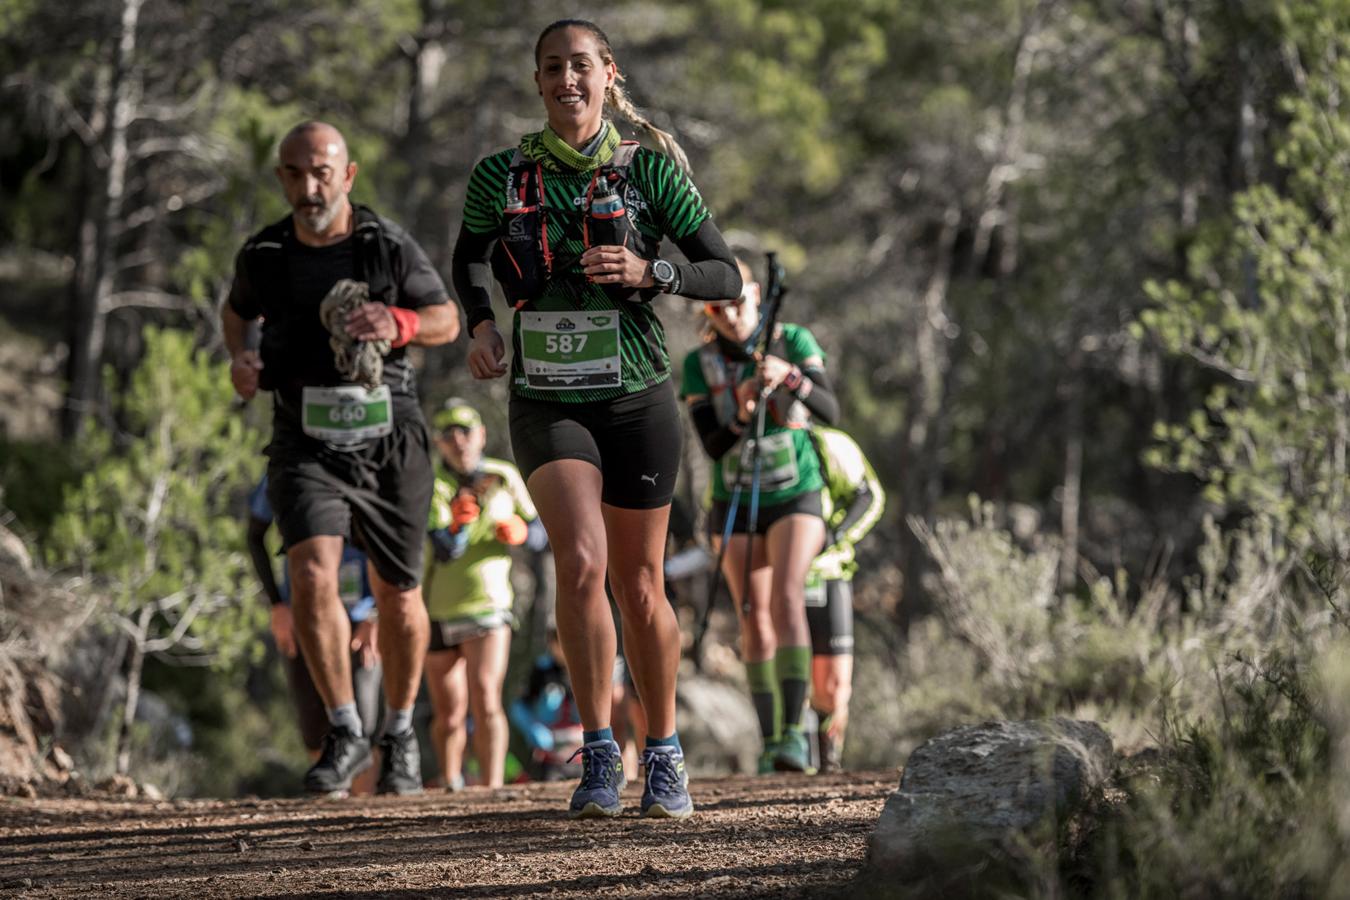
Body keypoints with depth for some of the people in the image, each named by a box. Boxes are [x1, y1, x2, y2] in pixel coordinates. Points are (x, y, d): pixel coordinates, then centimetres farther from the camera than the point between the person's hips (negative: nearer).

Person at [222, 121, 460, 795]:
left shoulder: (389, 247, -9)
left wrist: (398, 324, -19)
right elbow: (237, 309, 20)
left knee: (398, 599, 10)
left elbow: (447, 321, 3)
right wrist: (238, 357, -1)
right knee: (312, 575, -22)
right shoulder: (263, 255, -2)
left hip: (388, 442, 0)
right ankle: (344, 733, -10)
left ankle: (400, 734, 33)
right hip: (306, 445, 0)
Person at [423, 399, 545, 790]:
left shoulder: (505, 477, -1)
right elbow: (445, 551, -21)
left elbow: (539, 534, 9)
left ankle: (492, 787, -23)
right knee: (449, 716, 7)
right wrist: (458, 521, -41)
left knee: (485, 698, -19)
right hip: (438, 611, 0)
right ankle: (451, 786, 28)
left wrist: (519, 531, -14)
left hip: (487, 606, 0)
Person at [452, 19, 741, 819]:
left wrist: (648, 272, -20)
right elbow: (471, 258, 18)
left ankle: (665, 756, 27)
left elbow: (726, 276, -2)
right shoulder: (502, 176, -1)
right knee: (581, 560, -22)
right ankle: (599, 754, -11)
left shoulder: (651, 168, -5)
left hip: (637, 399, 0)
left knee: (639, 586, 7)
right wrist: (481, 325, -1)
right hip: (547, 402, 0)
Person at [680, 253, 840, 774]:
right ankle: (770, 741, 7)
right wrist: (742, 413, -33)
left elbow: (830, 410, -21)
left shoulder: (794, 341, -9)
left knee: (787, 598, -22)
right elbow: (713, 446, -12)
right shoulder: (699, 365, -7)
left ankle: (793, 731, -27)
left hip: (796, 497, -2)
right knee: (755, 620, 0)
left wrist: (790, 376, -40)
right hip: (737, 504, 2)